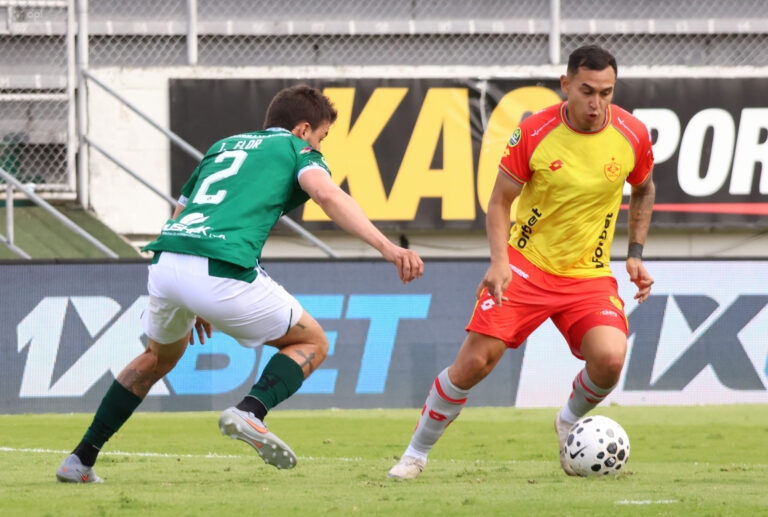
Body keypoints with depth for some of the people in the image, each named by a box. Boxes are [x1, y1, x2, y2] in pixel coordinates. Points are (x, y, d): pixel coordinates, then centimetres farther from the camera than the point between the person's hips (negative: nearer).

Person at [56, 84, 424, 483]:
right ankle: (250, 411, -15)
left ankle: (80, 460, 30)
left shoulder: (224, 147, 33)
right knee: (312, 344, 14)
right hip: (221, 271, -6)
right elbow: (327, 195, -7)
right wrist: (386, 247, -17)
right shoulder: (297, 149, 15)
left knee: (160, 357, 34)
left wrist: (191, 303, 44)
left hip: (165, 262, 6)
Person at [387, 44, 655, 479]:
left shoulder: (632, 135, -6)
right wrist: (499, 261, -18)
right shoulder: (535, 133, -12)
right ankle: (417, 453, 9)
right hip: (526, 263, -1)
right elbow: (500, 202, -3)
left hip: (589, 275, 1)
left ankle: (570, 422, 10)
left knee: (610, 358, -24)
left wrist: (636, 255, 7)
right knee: (475, 361, -13)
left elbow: (644, 190, 15)